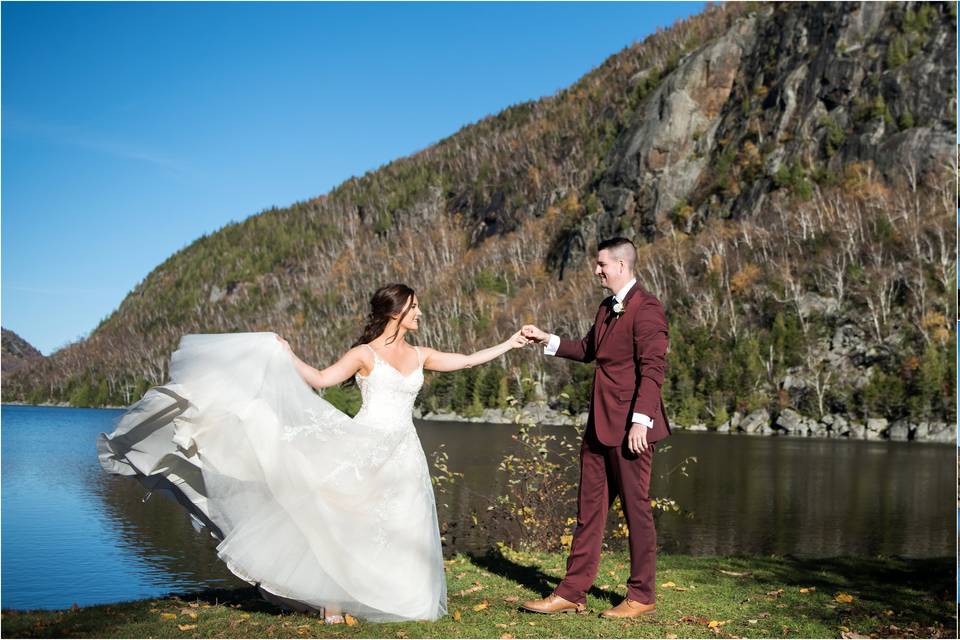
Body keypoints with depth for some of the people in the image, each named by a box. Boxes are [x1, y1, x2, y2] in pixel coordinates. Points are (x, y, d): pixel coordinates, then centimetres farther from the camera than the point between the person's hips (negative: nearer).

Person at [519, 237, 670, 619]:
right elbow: (587, 350, 28)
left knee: (636, 508, 3)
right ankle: (572, 593, 19)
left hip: (629, 425, -9)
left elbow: (653, 368, -18)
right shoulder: (607, 308, 16)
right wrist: (547, 340, 19)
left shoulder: (646, 308, -12)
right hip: (599, 424, 9)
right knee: (589, 508, 11)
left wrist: (640, 420, -23)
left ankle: (642, 596, 16)